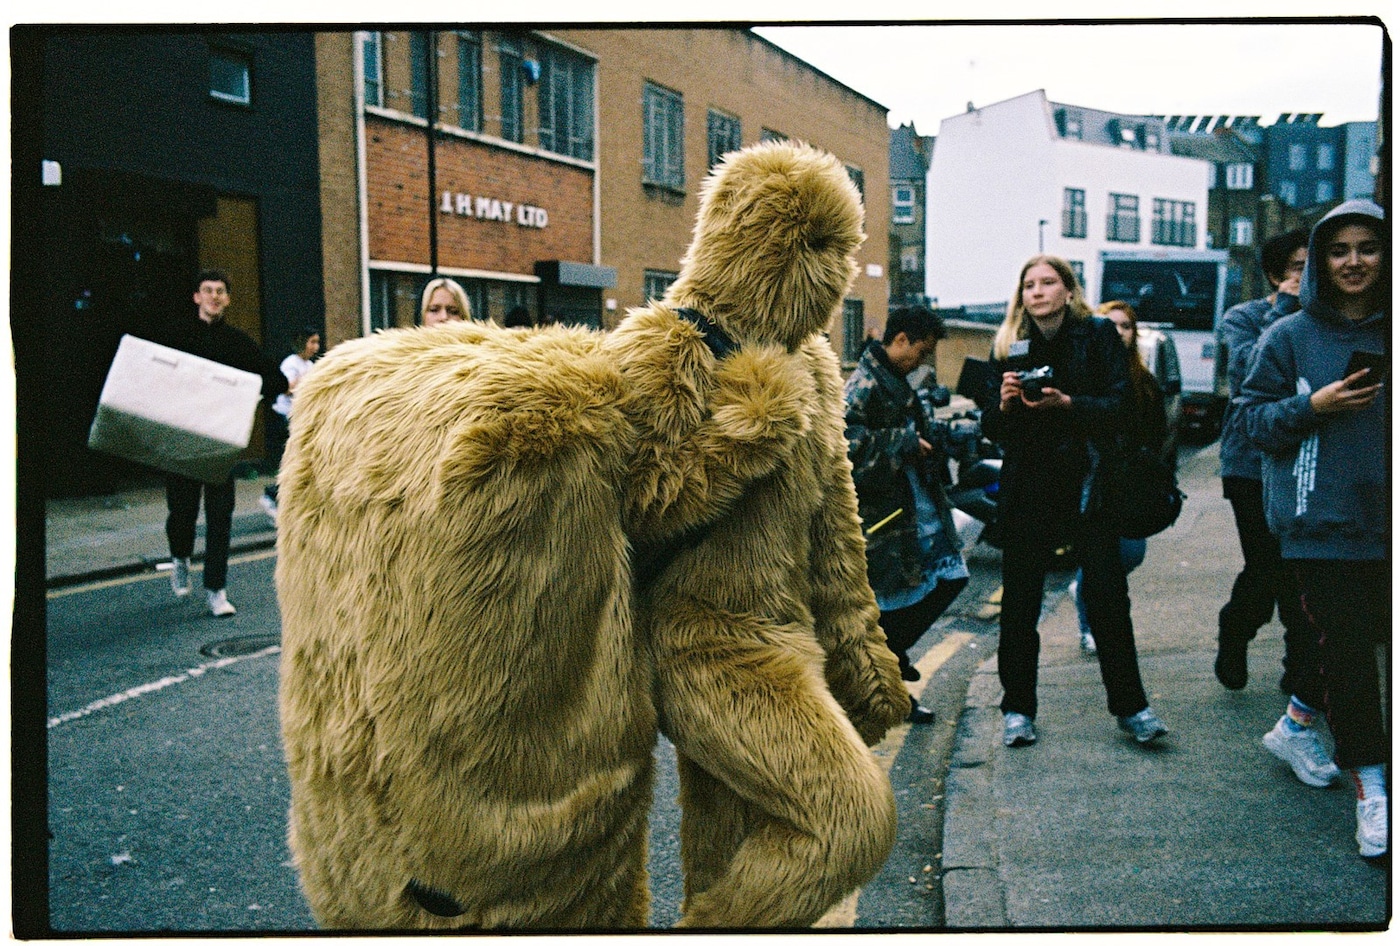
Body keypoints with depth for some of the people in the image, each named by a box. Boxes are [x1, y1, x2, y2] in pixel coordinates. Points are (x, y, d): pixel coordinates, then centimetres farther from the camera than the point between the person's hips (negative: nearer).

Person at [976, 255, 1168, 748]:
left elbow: (1120, 407, -8)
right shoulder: (1008, 345, 7)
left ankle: (1129, 705, 17)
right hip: (1027, 489, 2)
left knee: (1107, 597, 2)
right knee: (1019, 602, 5)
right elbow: (991, 426, 5)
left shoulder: (1099, 335, 1)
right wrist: (1004, 403, -16)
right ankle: (1017, 707, 17)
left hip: (1087, 482, -2)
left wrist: (1067, 403, -23)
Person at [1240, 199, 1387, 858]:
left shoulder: (1391, 333, 8)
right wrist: (1312, 406, -16)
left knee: (1354, 642, 5)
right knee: (1347, 648, 1)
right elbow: (1255, 418, 0)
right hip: (1321, 519, -2)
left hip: (1384, 518, 3)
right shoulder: (1289, 336, 2)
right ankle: (1370, 785, 12)